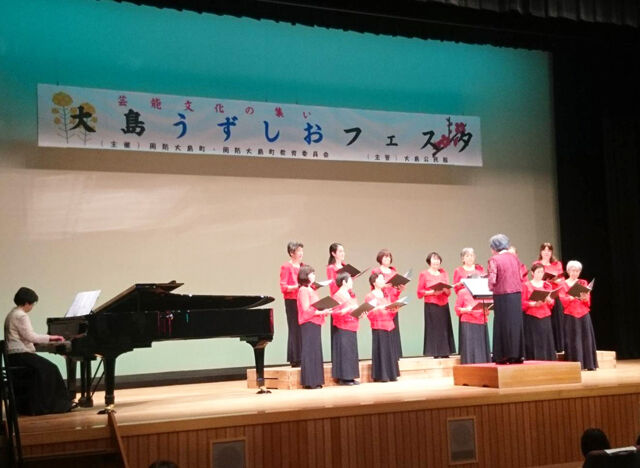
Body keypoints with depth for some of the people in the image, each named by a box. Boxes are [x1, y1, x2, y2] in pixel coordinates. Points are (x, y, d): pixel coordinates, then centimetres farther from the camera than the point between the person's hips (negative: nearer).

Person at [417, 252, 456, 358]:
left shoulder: (443, 273, 16)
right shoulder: (424, 274, 3)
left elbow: (449, 291, 16)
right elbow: (420, 292, -2)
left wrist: (445, 290, -6)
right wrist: (432, 292, -14)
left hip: (444, 305, 4)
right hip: (431, 305, -4)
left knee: (445, 328, 0)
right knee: (434, 329, -7)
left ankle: (445, 352, 4)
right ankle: (435, 353, -4)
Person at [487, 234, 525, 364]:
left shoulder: (494, 259, -10)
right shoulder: (514, 258, 8)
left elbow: (492, 280, -13)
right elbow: (521, 277, 12)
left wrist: (491, 287, 6)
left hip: (502, 296, -5)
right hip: (517, 294, 5)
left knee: (503, 324, 2)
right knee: (516, 323, 11)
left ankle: (505, 355, 3)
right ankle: (518, 354, 13)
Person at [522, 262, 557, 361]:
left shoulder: (547, 285, 13)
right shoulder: (526, 285, 1)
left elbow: (552, 302, 12)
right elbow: (522, 303, -4)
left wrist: (549, 300, -10)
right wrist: (534, 304, -18)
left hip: (545, 317, 4)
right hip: (531, 317, -3)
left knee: (546, 341, 0)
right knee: (533, 343, -5)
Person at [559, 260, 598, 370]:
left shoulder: (583, 283, 12)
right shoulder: (563, 285, 6)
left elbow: (588, 301, 6)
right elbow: (562, 300, -6)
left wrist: (584, 298, -16)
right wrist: (571, 297, -24)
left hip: (584, 314, 2)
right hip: (570, 316, -2)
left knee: (586, 338, -1)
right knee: (573, 339, -5)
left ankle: (589, 364, 2)